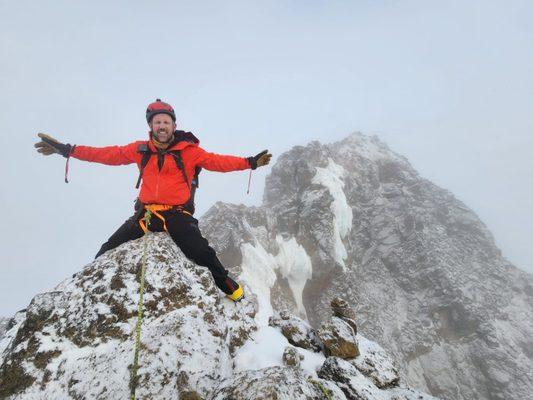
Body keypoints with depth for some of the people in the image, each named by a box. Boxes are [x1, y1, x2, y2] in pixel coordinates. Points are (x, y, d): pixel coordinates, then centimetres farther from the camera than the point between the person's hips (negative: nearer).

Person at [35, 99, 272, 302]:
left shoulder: (188, 150, -3)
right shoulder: (141, 150, 6)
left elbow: (216, 161, -8)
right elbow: (109, 154, 9)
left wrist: (249, 162, -20)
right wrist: (68, 150, 7)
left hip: (177, 213, -3)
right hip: (146, 212, 4)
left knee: (201, 252, -20)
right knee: (108, 252, 4)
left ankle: (227, 285, 5)